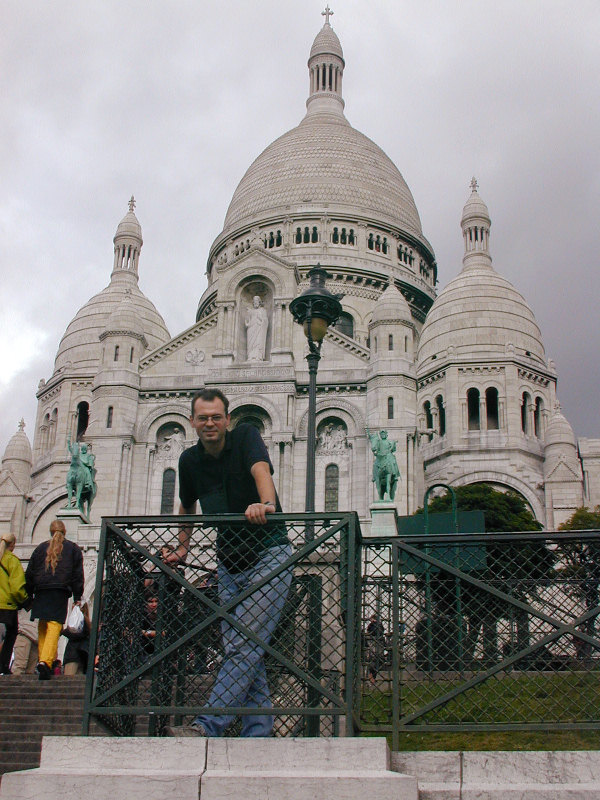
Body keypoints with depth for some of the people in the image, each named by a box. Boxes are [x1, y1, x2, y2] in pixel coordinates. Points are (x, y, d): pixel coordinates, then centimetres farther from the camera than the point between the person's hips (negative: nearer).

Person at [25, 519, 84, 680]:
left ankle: (42, 660, 11)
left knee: (42, 628, 12)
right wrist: (77, 598, 8)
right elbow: (77, 575, 7)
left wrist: (29, 595, 20)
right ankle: (46, 661, -28)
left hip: (41, 591, 2)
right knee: (54, 627, -11)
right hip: (61, 592, -2)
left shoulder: (40, 548, 17)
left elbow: (29, 574, 15)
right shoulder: (73, 549, 13)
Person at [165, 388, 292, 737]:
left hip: (269, 555, -6)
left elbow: (261, 469, -30)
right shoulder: (190, 460, 6)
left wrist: (266, 504, -49)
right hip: (230, 565, 6)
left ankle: (207, 726, -18)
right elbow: (187, 507, 25)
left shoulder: (246, 436, -9)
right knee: (238, 650, 3)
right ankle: (259, 732, 9)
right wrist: (182, 548, 23)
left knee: (245, 646, -15)